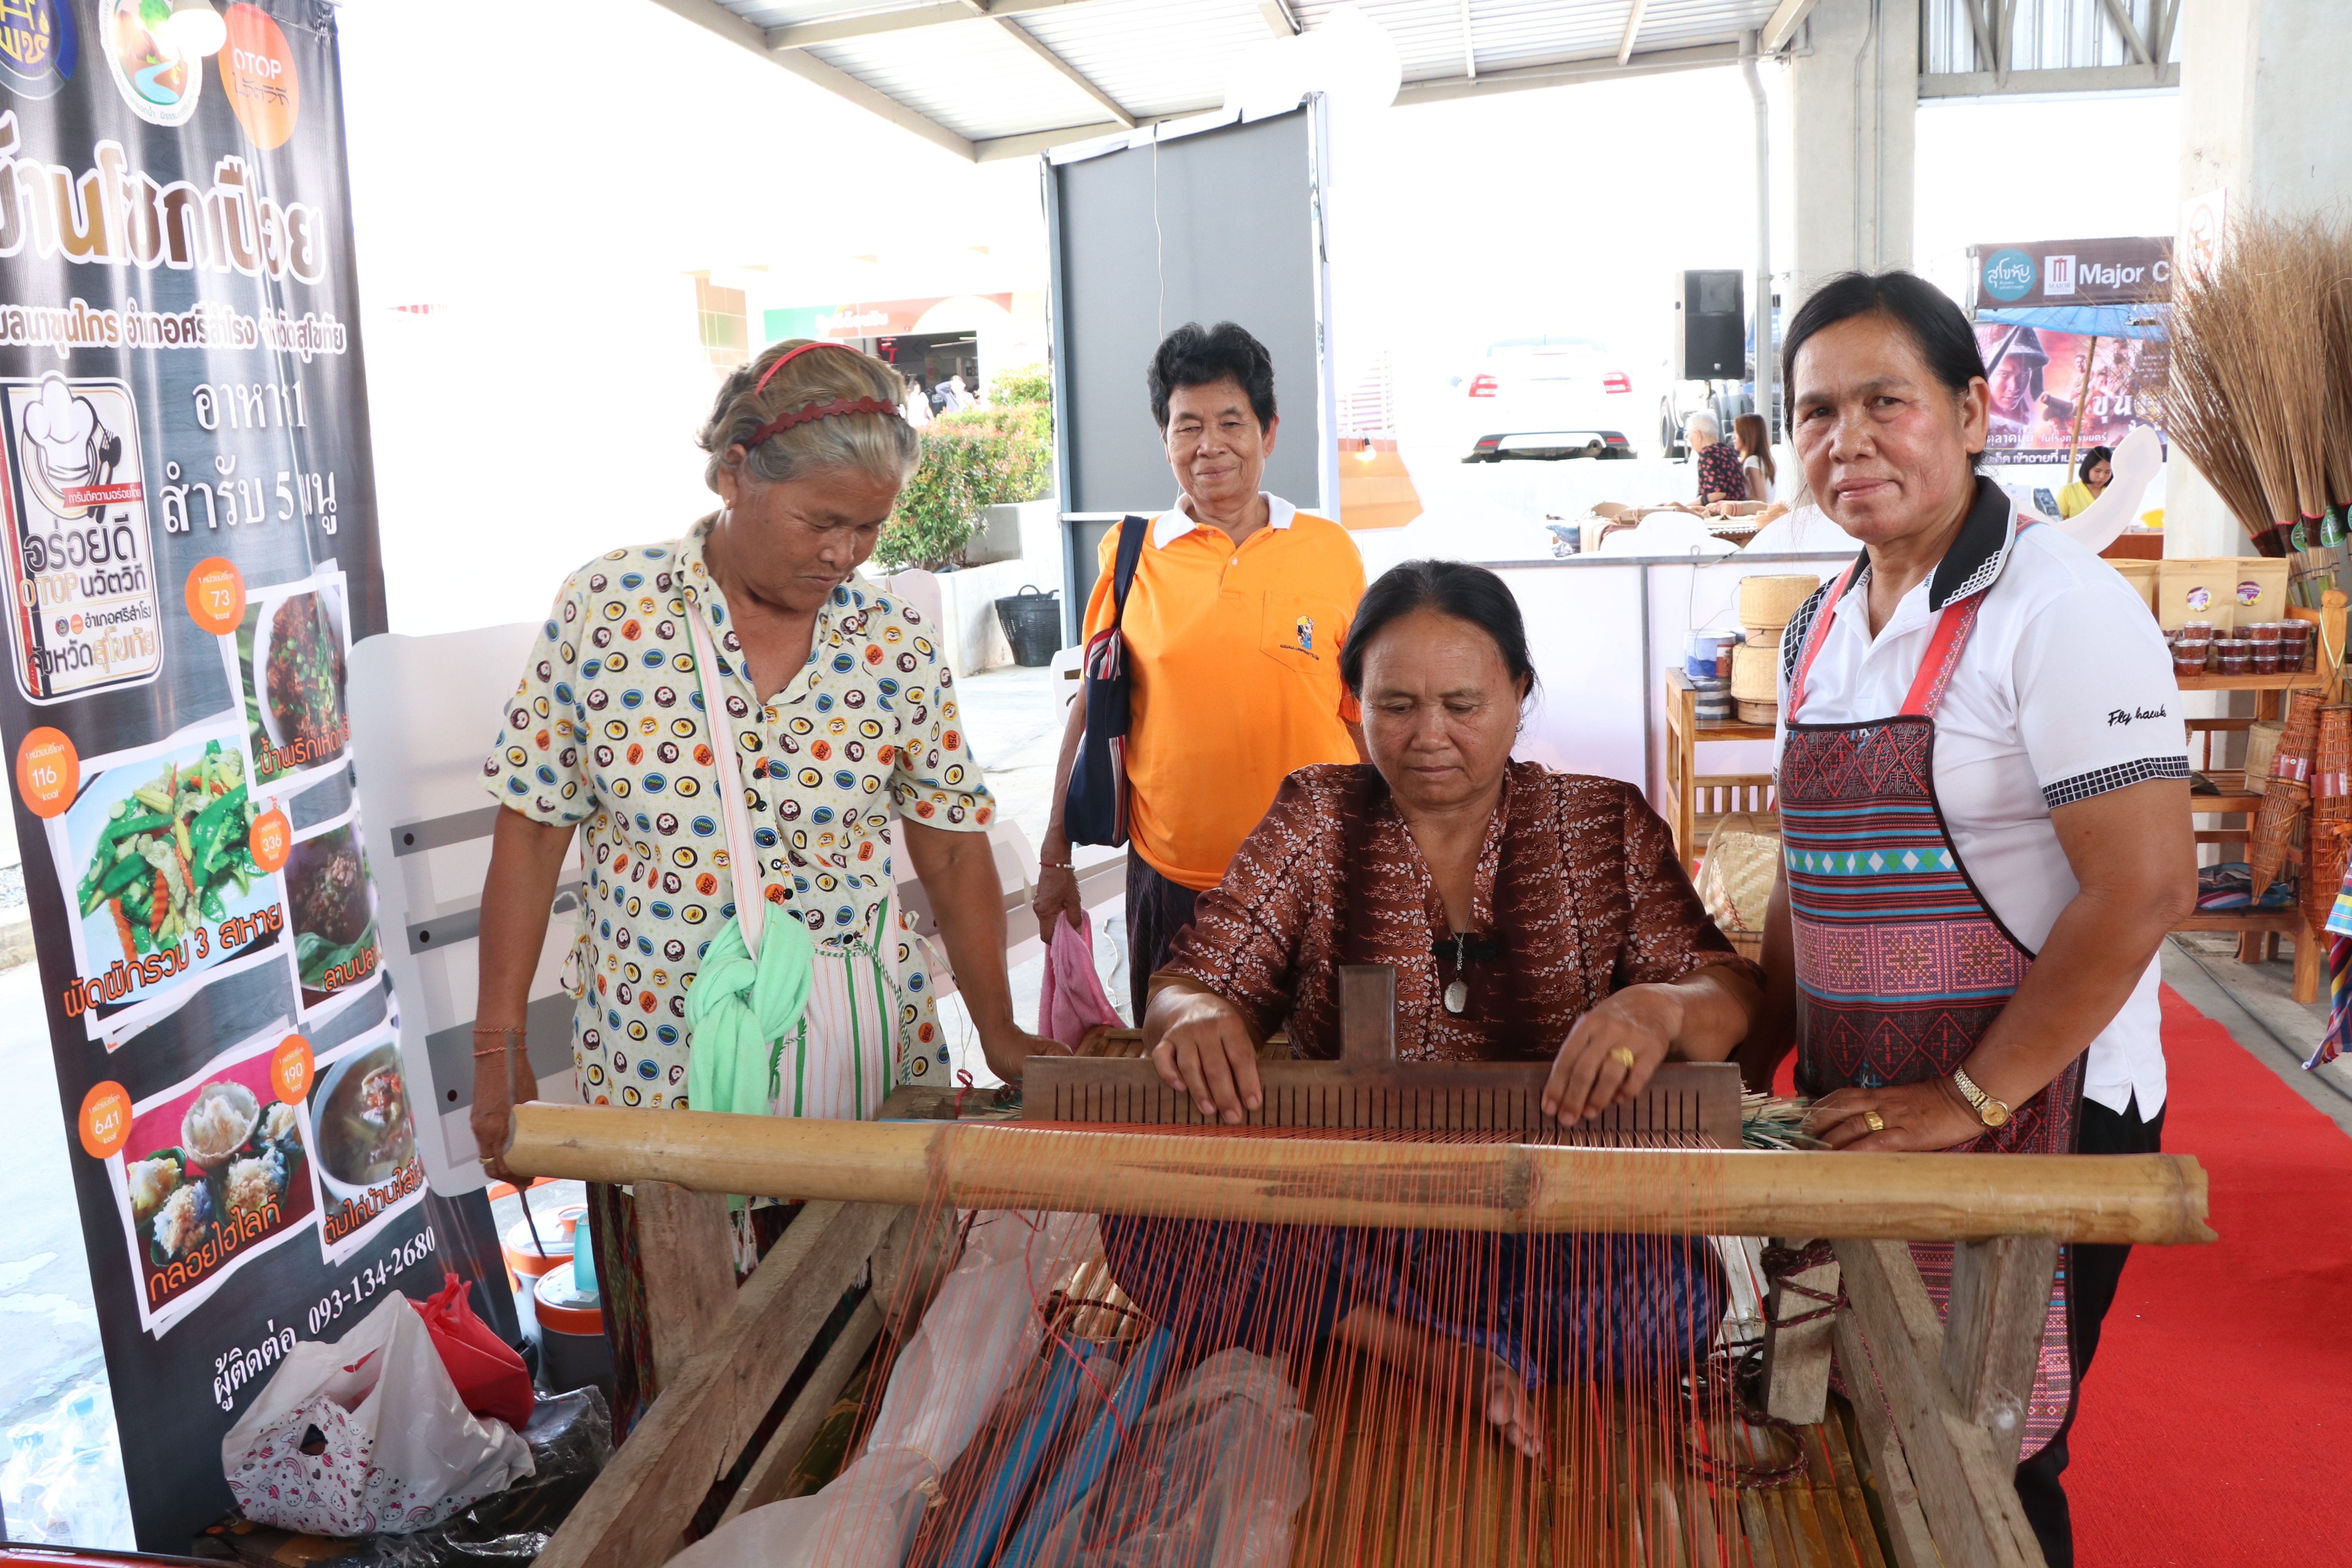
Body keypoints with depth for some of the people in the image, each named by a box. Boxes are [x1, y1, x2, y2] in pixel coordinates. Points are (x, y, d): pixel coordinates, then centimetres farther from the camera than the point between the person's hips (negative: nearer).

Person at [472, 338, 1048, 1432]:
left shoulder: (895, 645, -3)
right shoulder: (607, 610, -6)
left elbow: (952, 846, 3)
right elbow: (532, 830, -2)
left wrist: (1000, 1031, 0)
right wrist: (498, 1050, -2)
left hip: (868, 1064, 1)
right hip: (661, 1058, -1)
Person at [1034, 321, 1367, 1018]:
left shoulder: (1331, 550, 1)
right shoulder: (1130, 556, 1)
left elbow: (1367, 718, 6)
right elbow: (1093, 709, 7)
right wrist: (1056, 859, 7)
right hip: (1171, 879, 0)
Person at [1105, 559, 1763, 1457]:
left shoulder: (1604, 825, 7)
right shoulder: (1314, 817, 7)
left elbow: (1732, 995, -2)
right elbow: (1197, 977, 0)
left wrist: (1661, 1009, -27)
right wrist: (1197, 1015, -26)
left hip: (1542, 1219, 0)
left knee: (1671, 1298, -33)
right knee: (1149, 1226, -27)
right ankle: (1467, 1361, -17)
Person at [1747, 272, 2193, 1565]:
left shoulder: (2059, 607, -14)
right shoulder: (1824, 625, 8)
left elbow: (2144, 889, -19)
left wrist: (1971, 1099, -17)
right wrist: (1755, 1058, 10)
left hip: (2029, 1124, -6)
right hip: (1855, 1119, 7)